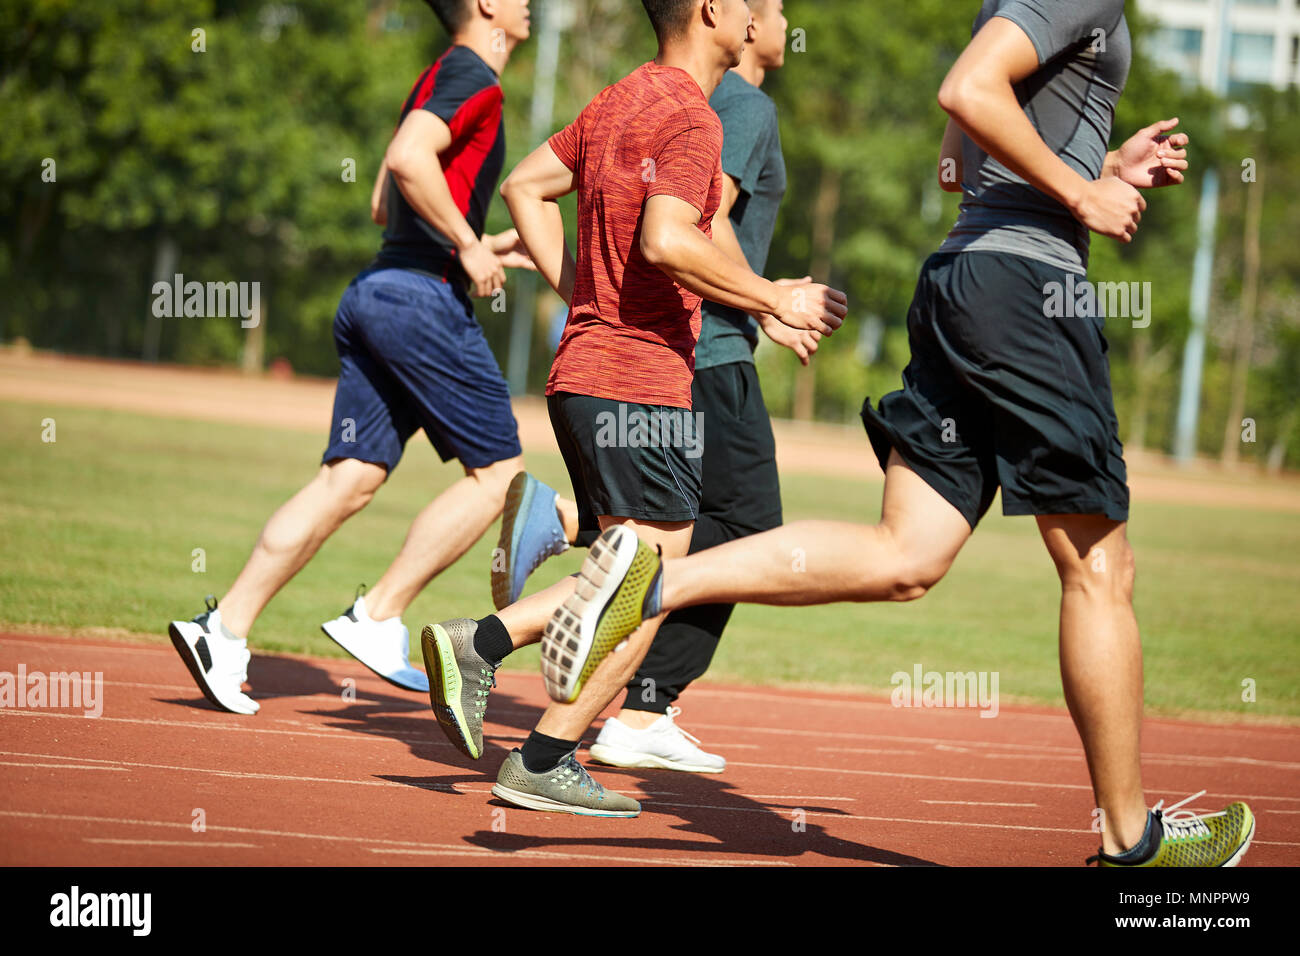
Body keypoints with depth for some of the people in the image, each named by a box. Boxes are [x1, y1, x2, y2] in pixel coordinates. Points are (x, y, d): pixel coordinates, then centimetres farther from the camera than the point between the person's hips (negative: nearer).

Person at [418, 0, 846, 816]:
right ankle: (544, 764, -2)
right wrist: (777, 303, -16)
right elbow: (667, 241, -25)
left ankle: (478, 645, 3)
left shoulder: (619, 102, 15)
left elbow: (527, 185, 22)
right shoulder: (692, 118, -13)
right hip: (643, 386, -9)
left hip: (583, 372, 9)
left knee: (625, 582, 16)